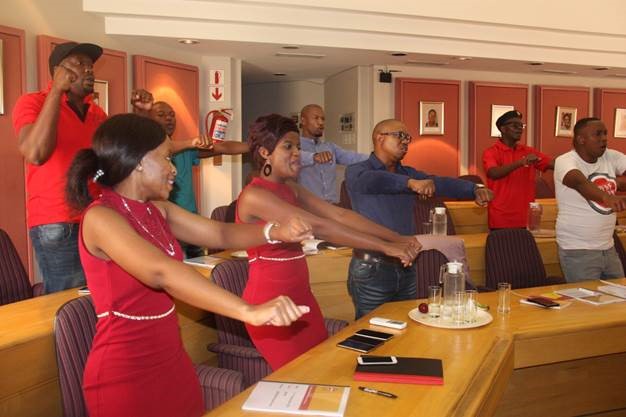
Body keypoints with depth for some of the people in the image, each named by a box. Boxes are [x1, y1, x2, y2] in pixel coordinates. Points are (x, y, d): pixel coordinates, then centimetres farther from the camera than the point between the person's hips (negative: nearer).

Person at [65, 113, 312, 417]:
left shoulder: (156, 210, 5)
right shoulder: (100, 217, -21)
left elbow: (220, 234, 5)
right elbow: (161, 272, -37)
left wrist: (275, 232, -15)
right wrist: (249, 312, -47)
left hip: (172, 361, 7)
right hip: (125, 374, -7)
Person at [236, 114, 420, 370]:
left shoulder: (290, 189, 8)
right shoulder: (254, 196, -18)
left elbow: (339, 215, -2)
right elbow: (319, 227, -25)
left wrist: (397, 239, -11)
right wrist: (384, 247, -26)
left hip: (301, 295, 8)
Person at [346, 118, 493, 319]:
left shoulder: (408, 174, 12)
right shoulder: (356, 172, -7)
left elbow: (441, 183, -3)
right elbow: (374, 180, -30)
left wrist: (474, 189, -20)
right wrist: (410, 183, -45)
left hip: (406, 268, 6)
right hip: (372, 269, -6)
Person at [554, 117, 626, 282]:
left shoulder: (611, 157, 6)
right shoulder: (565, 161, -15)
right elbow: (579, 182, -36)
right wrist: (606, 197, -52)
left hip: (608, 248, 7)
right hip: (577, 251, -7)